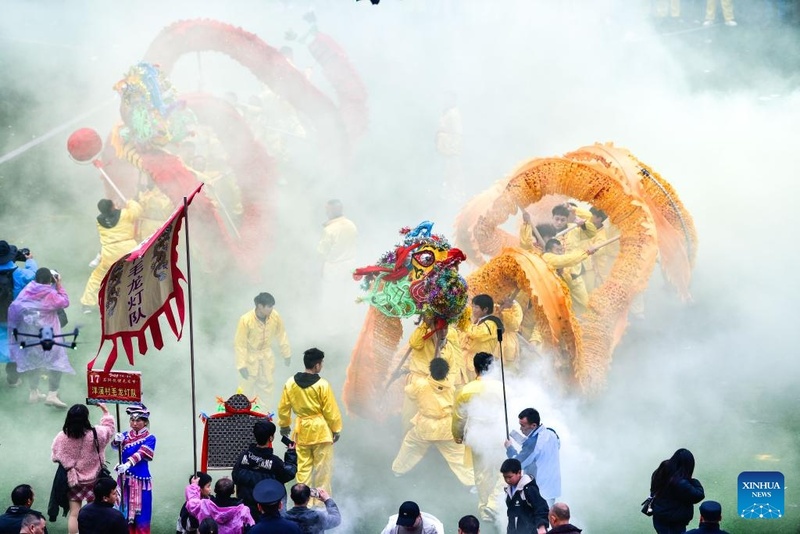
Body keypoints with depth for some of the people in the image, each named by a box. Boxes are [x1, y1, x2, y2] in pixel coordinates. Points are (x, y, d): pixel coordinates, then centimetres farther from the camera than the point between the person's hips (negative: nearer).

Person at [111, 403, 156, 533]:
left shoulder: (150, 438, -6)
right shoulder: (126, 435, 8)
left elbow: (140, 453, -22)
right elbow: (115, 446, -7)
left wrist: (127, 464, -38)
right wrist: (117, 441, -32)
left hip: (141, 478, -4)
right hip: (125, 478, 4)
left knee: (140, 511, -3)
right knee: (126, 511, 7)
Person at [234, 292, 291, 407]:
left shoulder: (275, 316, -18)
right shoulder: (246, 320, -30)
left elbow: (281, 336, -2)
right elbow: (240, 343, -23)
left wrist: (286, 354, 6)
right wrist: (241, 365, -22)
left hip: (266, 356, 4)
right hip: (250, 356, -4)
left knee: (267, 385, 13)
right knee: (247, 387, 5)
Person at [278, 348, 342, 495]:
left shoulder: (291, 383, -3)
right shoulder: (322, 385, -15)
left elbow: (283, 407, 6)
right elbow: (331, 410, -10)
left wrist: (284, 425, 22)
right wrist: (336, 429, 3)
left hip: (301, 430, 4)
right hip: (320, 430, -4)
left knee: (303, 466, 11)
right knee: (322, 467, 6)